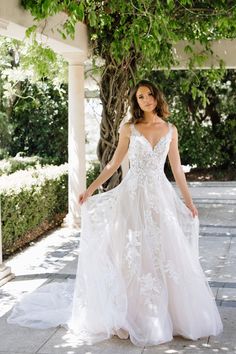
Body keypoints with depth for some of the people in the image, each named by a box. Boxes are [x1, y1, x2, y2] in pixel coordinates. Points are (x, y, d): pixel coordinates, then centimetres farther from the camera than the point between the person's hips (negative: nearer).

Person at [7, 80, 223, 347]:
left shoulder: (170, 130, 8)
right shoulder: (129, 129, 3)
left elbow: (176, 168, 12)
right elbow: (114, 164, 6)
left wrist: (189, 201, 11)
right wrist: (90, 189, -1)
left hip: (161, 196, 2)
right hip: (133, 195, -2)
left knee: (165, 254, 1)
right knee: (133, 255, 0)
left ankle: (167, 314, 16)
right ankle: (134, 314, 12)